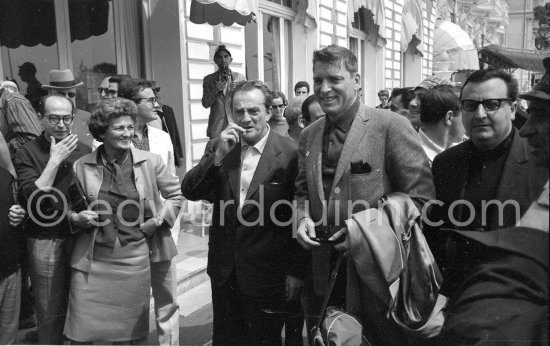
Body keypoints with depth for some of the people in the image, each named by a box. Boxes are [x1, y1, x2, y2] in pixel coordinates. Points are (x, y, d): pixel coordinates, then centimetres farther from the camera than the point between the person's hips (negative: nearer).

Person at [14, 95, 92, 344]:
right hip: (45, 241, -2)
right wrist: (55, 160, -15)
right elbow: (33, 197, -14)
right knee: (50, 312, 9)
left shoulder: (84, 151, 6)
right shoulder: (27, 153, -3)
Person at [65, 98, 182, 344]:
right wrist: (77, 218, -6)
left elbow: (176, 194, 11)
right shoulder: (82, 166, 1)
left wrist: (160, 219, -2)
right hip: (93, 260, 0)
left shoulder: (150, 162, 0)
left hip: (135, 259, 0)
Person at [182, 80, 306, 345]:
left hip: (266, 273, -4)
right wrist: (218, 155, -19)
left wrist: (295, 270, -7)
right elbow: (189, 192, -6)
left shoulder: (290, 153, -13)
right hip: (223, 269, 4)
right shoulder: (218, 147, 1)